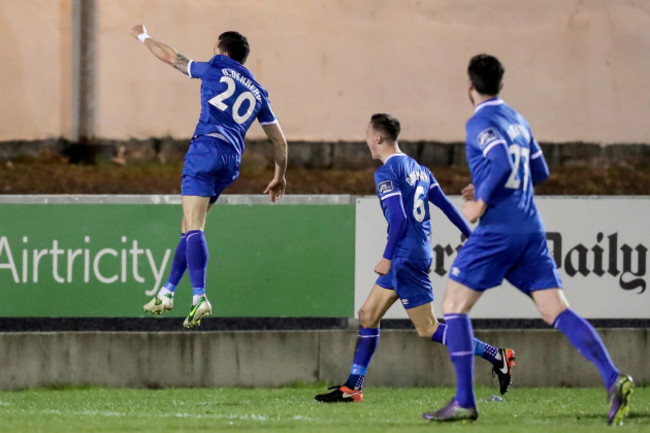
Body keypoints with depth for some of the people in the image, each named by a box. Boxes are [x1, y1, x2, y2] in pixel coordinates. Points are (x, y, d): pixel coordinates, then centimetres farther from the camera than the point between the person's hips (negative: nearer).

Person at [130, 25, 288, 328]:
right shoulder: (258, 93, 23)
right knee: (189, 227, 18)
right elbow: (280, 141, 24)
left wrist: (143, 37, 39)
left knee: (193, 227, -15)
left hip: (207, 147, -6)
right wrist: (280, 177, 37)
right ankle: (168, 292, 20)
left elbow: (172, 58, 22)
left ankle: (199, 297, -30)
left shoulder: (215, 69, 11)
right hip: (232, 161, 6)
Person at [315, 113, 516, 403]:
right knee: (368, 315, 11)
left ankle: (496, 356, -5)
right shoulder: (417, 168, 14)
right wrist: (472, 237, 20)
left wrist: (387, 257, -18)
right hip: (420, 252, 10)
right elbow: (446, 205, 15)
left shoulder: (386, 173, -12)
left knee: (427, 329, -5)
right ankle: (352, 388, 11)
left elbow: (399, 218, -20)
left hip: (406, 257, -10)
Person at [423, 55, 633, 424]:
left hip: (498, 229, -7)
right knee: (557, 311, 1)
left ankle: (464, 402, -2)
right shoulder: (517, 120, 17)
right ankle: (613, 379, -18)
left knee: (454, 306, 4)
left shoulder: (481, 123, -7)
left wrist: (481, 202, -12)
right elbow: (540, 172, 25)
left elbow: (503, 163, -23)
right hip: (531, 228, 7)